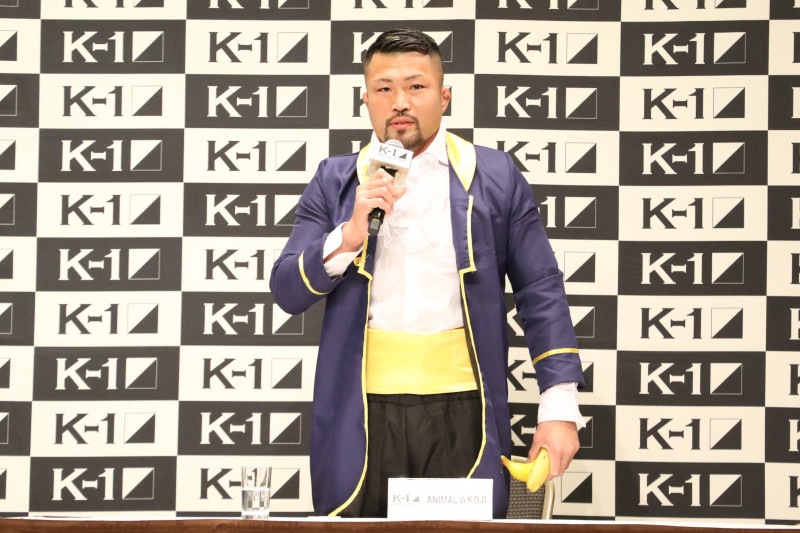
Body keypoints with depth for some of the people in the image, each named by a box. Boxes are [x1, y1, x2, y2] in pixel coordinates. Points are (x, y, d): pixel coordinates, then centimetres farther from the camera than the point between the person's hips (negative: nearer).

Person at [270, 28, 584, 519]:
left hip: (462, 410, 0)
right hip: (362, 412, 1)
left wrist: (560, 406, -3)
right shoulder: (336, 181, 10)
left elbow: (541, 292, 6)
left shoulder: (495, 177, 8)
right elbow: (287, 293, 4)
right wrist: (349, 235, -13)